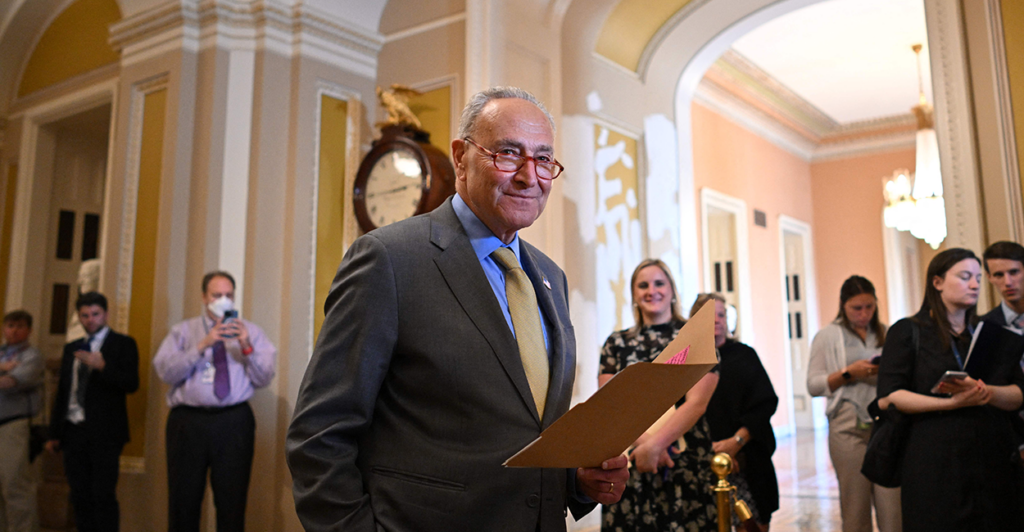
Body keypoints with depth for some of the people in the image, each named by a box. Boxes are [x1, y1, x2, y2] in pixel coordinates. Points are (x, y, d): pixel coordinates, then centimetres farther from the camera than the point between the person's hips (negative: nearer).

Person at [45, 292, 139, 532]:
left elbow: (131, 384, -8)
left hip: (104, 432, -5)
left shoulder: (122, 344, 2)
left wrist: (102, 366, -22)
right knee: (80, 496, 6)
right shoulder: (71, 348, 18)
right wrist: (55, 433, 15)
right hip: (74, 431, 5)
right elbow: (62, 393, 19)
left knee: (103, 495, -9)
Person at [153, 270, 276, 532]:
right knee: (183, 500, 7)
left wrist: (247, 347, -14)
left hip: (234, 422, 0)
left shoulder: (251, 331, 11)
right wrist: (203, 345, -14)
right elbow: (164, 371, -4)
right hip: (188, 422, 0)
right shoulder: (183, 331, 11)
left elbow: (264, 378, 1)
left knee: (232, 501, 4)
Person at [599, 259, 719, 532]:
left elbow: (696, 403, -7)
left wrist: (654, 444, -17)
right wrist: (644, 440, -13)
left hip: (688, 464, -2)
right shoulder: (617, 343, 9)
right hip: (630, 465, 2)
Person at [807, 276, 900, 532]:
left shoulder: (887, 334, 15)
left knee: (893, 502, -6)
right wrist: (849, 374, -10)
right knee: (855, 505, 3)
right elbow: (813, 385, 3)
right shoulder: (828, 336, 8)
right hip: (849, 427, -2)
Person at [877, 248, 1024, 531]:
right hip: (935, 464, -4)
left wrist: (986, 392, -14)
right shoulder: (908, 332, 2)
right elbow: (886, 399, -8)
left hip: (994, 463, 4)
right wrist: (951, 403, -18)